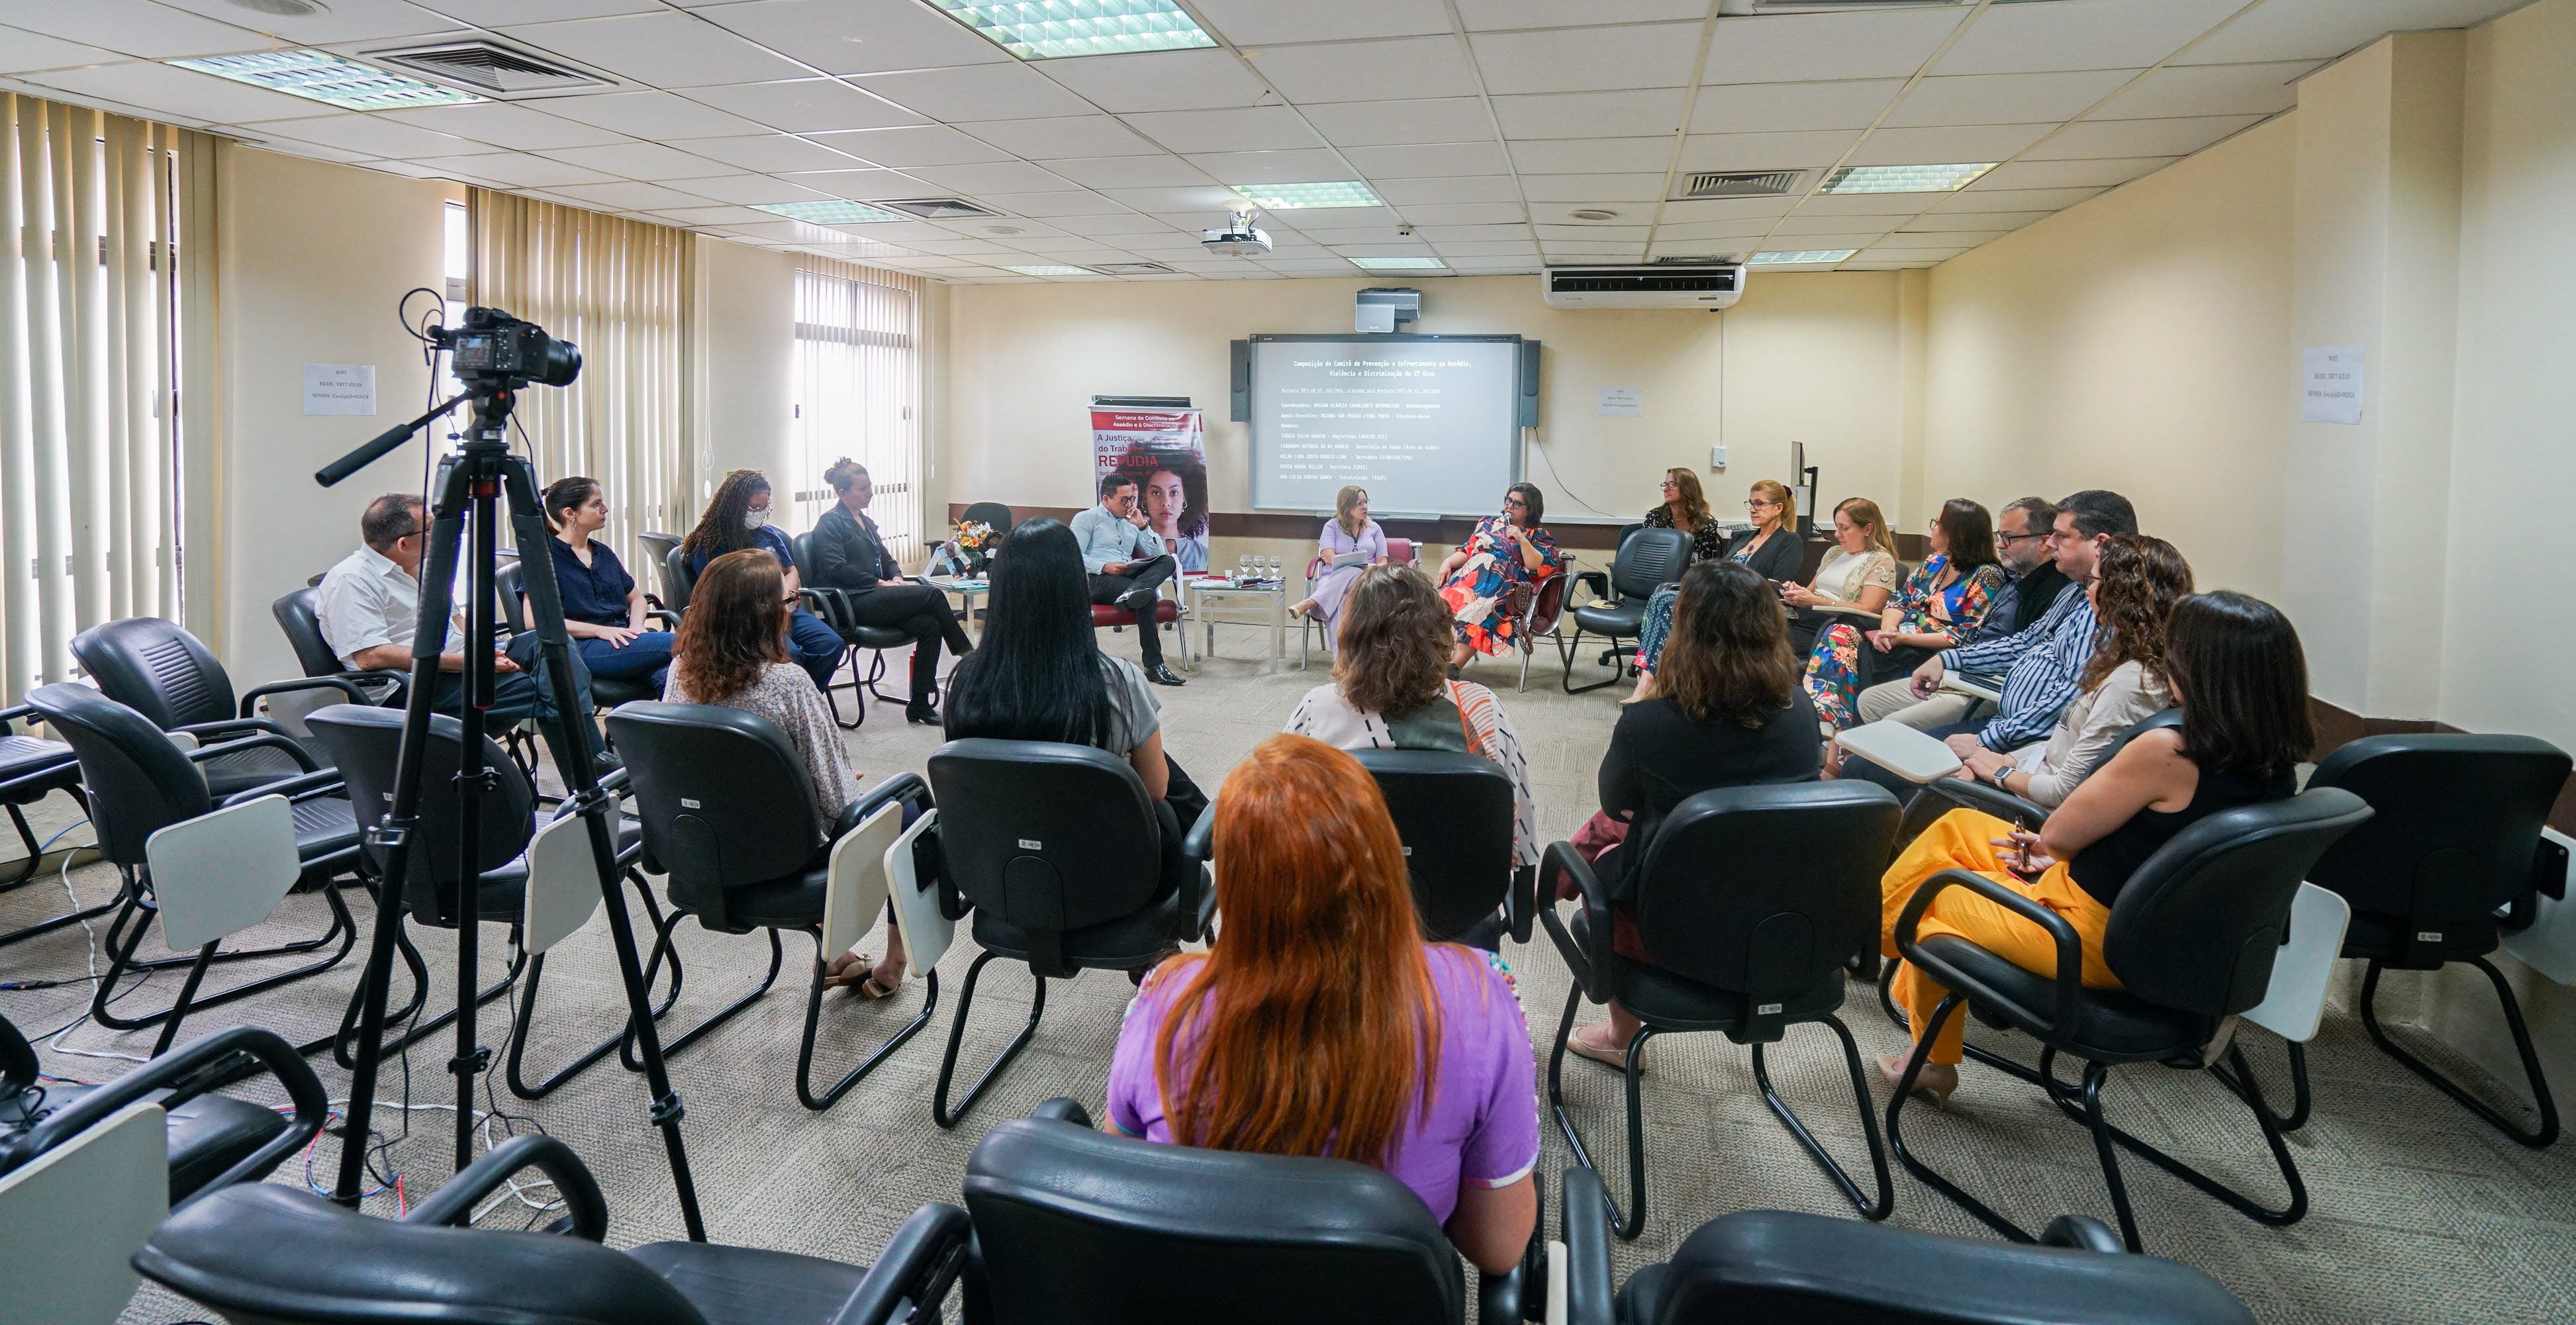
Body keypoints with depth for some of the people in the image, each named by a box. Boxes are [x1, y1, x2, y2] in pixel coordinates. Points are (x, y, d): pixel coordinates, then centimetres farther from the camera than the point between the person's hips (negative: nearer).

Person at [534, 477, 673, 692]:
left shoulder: (604, 553, 23)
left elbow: (636, 598, 31)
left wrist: (636, 627, 6)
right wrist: (600, 630, -15)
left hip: (622, 640, 6)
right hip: (580, 647, -6)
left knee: (667, 675, -31)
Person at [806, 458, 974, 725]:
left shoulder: (866, 522, 24)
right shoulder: (830, 523, -2)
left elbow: (886, 559, 27)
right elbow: (837, 569, -13)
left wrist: (896, 577, 3)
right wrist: (880, 583, -14)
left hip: (875, 596, 8)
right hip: (854, 602, -8)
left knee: (930, 625, -19)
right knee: (932, 595, -21)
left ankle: (919, 705, -17)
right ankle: (967, 654, -7)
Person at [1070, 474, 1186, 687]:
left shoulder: (1132, 522, 27)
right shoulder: (1088, 519, 9)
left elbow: (1156, 554, 20)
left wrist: (1141, 526, 8)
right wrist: (1105, 567, -20)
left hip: (1128, 576, 6)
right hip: (1098, 580, -6)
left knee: (1168, 560, -23)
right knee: (1147, 597, -35)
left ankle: (1132, 593, -52)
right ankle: (1154, 666, -40)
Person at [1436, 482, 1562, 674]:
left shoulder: (1540, 535, 14)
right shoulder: (1489, 523, 27)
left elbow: (1542, 568, -2)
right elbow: (1467, 551, 20)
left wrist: (1522, 540, -7)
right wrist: (1448, 563, 1)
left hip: (1508, 586, -4)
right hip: (1470, 575, 4)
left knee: (1479, 606, -38)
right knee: (1450, 596, -31)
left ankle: (1454, 665, -44)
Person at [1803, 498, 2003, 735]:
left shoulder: (1986, 576, -7)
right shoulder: (1935, 562, 16)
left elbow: (1966, 638, -15)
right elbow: (1899, 601, 13)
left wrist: (1904, 638, -19)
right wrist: (1887, 630, -10)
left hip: (1930, 655, -7)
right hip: (1896, 644, 7)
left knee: (1861, 659, -29)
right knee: (1840, 634, -18)